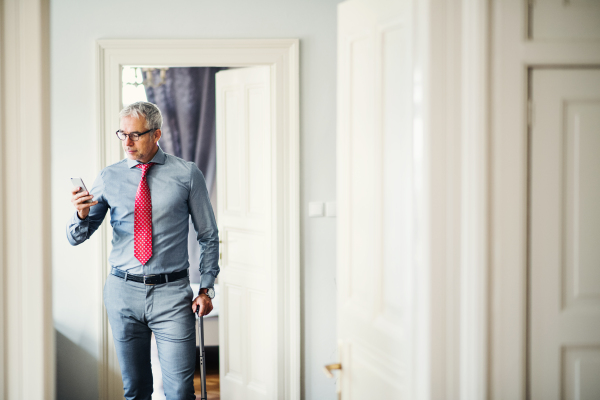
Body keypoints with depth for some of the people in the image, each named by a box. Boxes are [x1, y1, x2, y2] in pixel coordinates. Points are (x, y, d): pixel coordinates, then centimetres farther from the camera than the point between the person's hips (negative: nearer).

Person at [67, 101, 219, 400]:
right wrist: (82, 214, -17)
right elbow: (76, 238, 5)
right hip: (123, 291, 2)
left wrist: (206, 288, -1)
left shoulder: (187, 175, 1)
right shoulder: (108, 178, 5)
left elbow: (208, 236, 7)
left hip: (171, 292, -2)